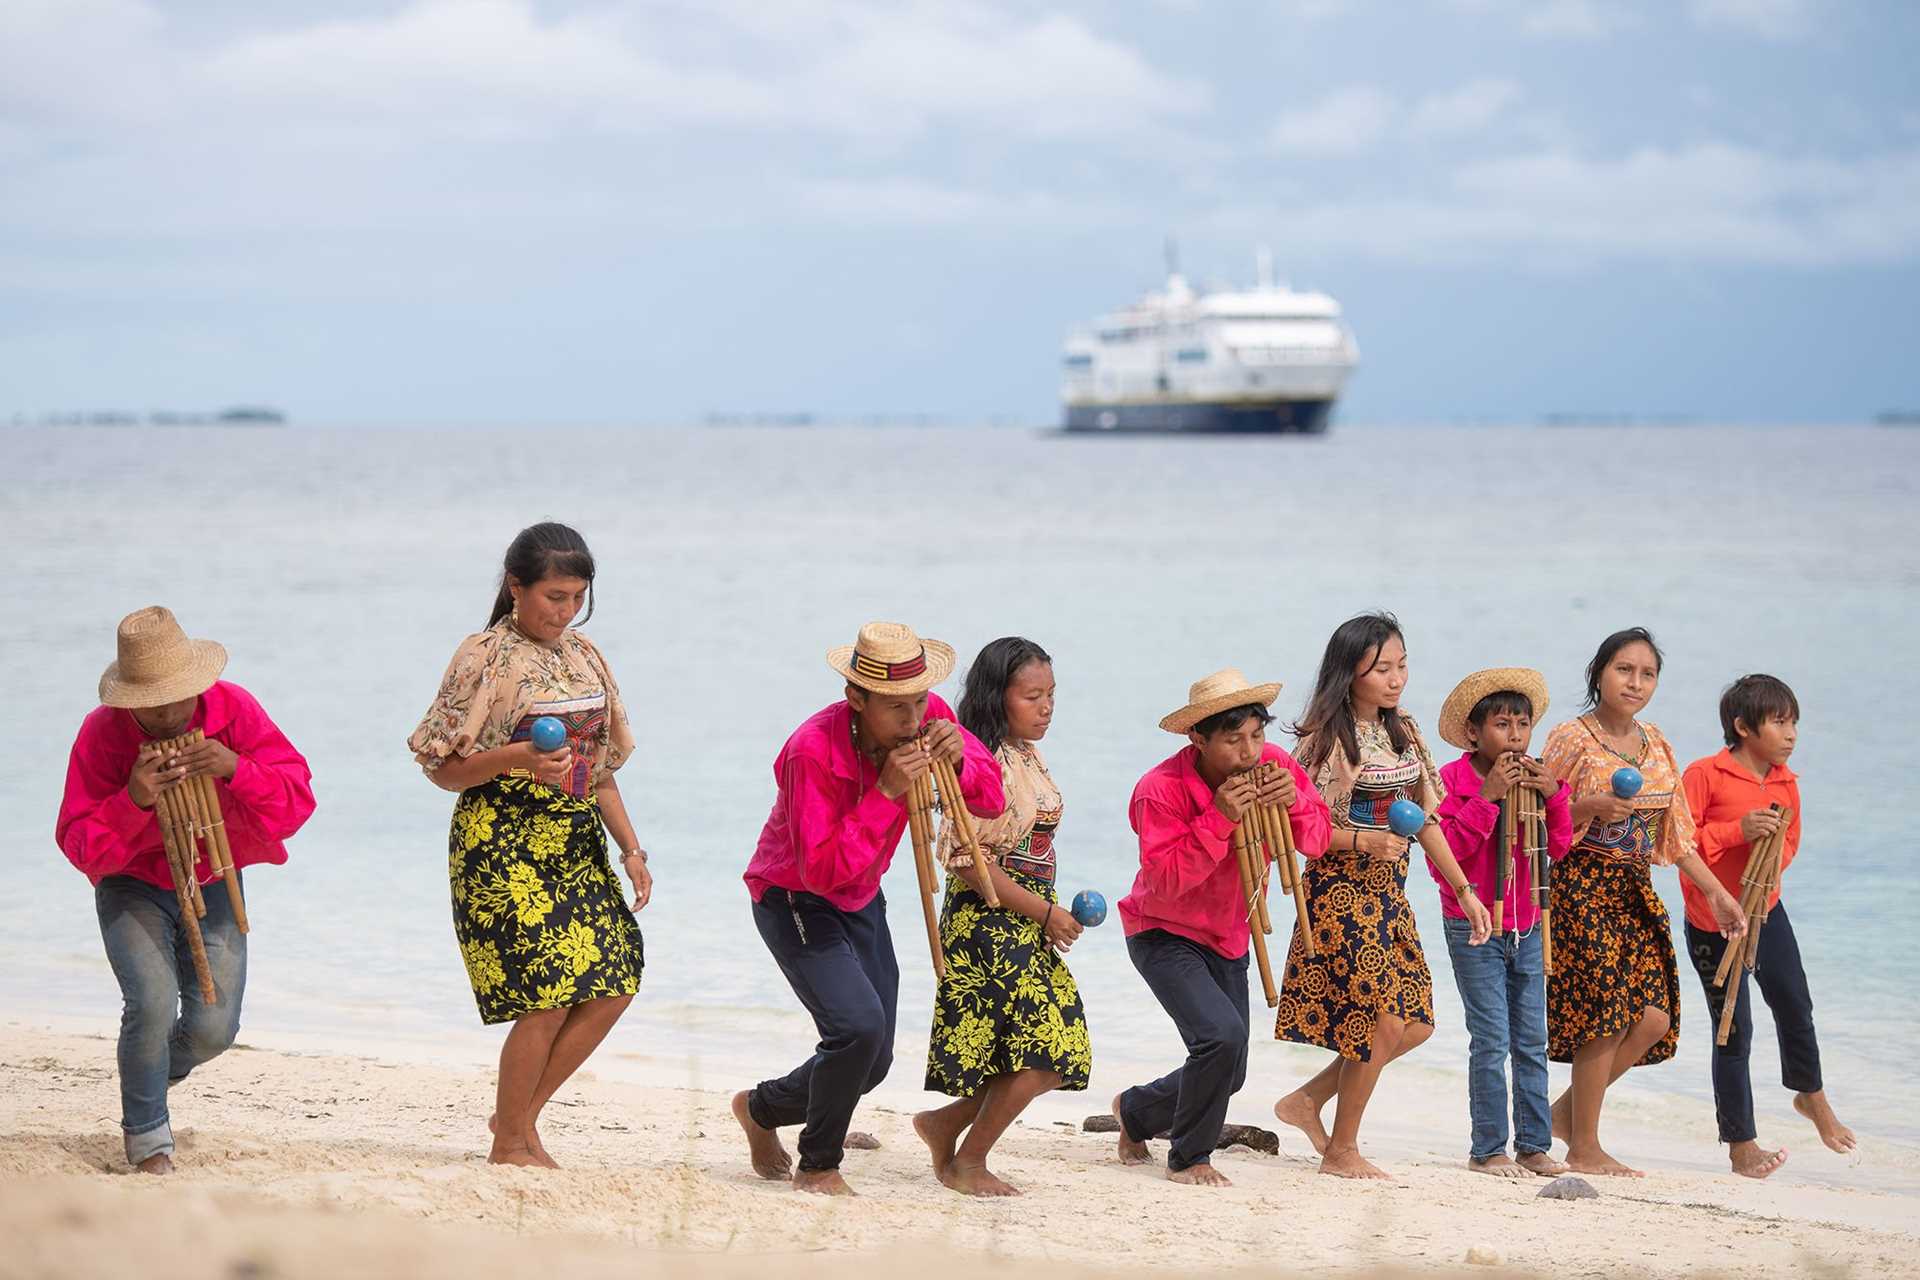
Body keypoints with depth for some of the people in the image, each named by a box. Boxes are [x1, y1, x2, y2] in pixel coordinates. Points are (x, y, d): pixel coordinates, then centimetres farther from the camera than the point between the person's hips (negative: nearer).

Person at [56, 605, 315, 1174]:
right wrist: (133, 802, -38)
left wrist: (236, 769, -36)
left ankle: (153, 1072, 34)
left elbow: (297, 800, -18)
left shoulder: (234, 710, -16)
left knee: (213, 1028, -2)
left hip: (214, 885, 2)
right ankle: (147, 1137, -2)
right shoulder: (101, 733, -20)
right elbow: (79, 844, -21)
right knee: (152, 1003, -22)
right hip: (133, 888, -2)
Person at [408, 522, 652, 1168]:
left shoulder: (586, 657, 13)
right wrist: (517, 758, -24)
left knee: (614, 983, -1)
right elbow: (444, 768, -8)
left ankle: (522, 1113, 15)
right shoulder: (485, 658, -7)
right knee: (548, 998, -11)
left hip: (577, 843, 7)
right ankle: (511, 1143, 8)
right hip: (505, 847, -7)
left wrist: (632, 849, 11)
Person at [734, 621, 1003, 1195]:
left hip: (861, 902, 7)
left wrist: (959, 758, -29)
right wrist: (886, 793, -39)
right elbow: (820, 869, -33)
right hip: (795, 903, -7)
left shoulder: (930, 718, -13)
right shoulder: (812, 751, -31)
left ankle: (761, 1108, 37)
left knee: (873, 1061, 9)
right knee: (859, 1025, -27)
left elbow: (991, 802, -8)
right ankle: (818, 1166, -5)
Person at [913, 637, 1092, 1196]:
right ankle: (968, 1161, 8)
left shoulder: (1031, 760, 13)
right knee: (1040, 1051, -10)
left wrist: (1054, 913, 12)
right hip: (988, 928, -9)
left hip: (1029, 928, 9)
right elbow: (969, 861, -21)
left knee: (1059, 1050, 6)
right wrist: (1045, 913, -16)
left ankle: (943, 1125, 21)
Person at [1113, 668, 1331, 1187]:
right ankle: (1189, 1159, -8)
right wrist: (1218, 819, -39)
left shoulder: (1275, 767, -10)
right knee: (1221, 1034, -28)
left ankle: (1136, 1111, 39)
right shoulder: (1161, 790, -25)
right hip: (1164, 936, -6)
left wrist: (1296, 802, -29)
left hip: (1228, 939, 6)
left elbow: (1317, 842, -8)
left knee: (1228, 1076, 10)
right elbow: (1163, 880, -31)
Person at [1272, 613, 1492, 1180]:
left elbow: (1426, 819, 14)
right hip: (1342, 891, -8)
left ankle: (1308, 1101, 17)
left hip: (1389, 891, 8)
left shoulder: (1402, 732, 10)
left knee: (1416, 1020, 6)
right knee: (1382, 1022, -7)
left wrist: (1464, 890, 11)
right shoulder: (1329, 738, -12)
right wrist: (1364, 841, -28)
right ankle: (1341, 1151, 8)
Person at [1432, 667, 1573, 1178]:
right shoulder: (1454, 780, -10)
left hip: (1527, 928, 6)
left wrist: (1553, 796, -12)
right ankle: (1487, 1150, -1)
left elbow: (1557, 849, 4)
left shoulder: (1534, 777, 7)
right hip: (1474, 928, -5)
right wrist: (1487, 798, -24)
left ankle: (1534, 1145, 15)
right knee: (1492, 1040, -8)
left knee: (1532, 1041, 8)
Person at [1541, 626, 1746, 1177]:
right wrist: (1593, 807, -22)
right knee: (1605, 1011, -11)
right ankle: (1584, 1147, 0)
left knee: (1654, 1016, -1)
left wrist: (1717, 892, 12)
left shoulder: (1656, 745, 13)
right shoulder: (1571, 739, -7)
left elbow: (1676, 835, 16)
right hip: (1584, 886, -7)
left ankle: (1568, 1110, 16)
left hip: (1637, 889, 7)